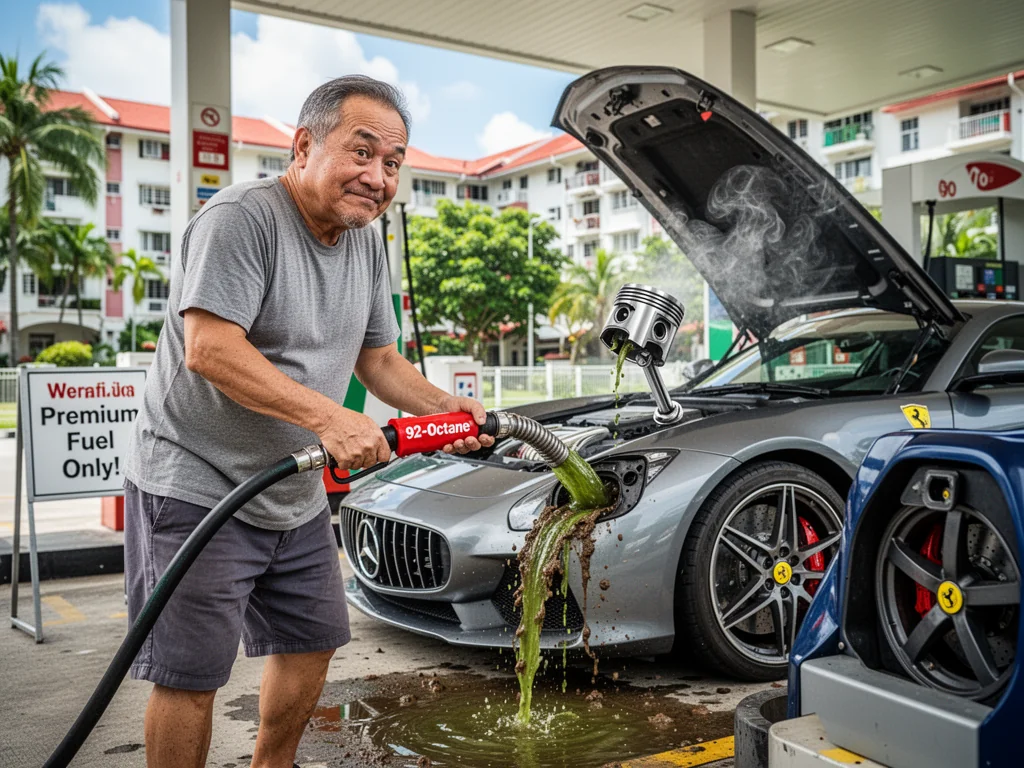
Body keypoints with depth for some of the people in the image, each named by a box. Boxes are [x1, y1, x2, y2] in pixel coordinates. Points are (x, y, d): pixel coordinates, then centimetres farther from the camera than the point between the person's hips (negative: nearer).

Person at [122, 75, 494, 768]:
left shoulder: (367, 243, 8)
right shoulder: (241, 217, -18)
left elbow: (377, 359, 15)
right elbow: (208, 350, -27)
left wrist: (446, 407, -2)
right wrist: (328, 417, -32)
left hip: (297, 497, 8)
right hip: (197, 490, -8)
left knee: (312, 643, 18)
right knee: (190, 677, -1)